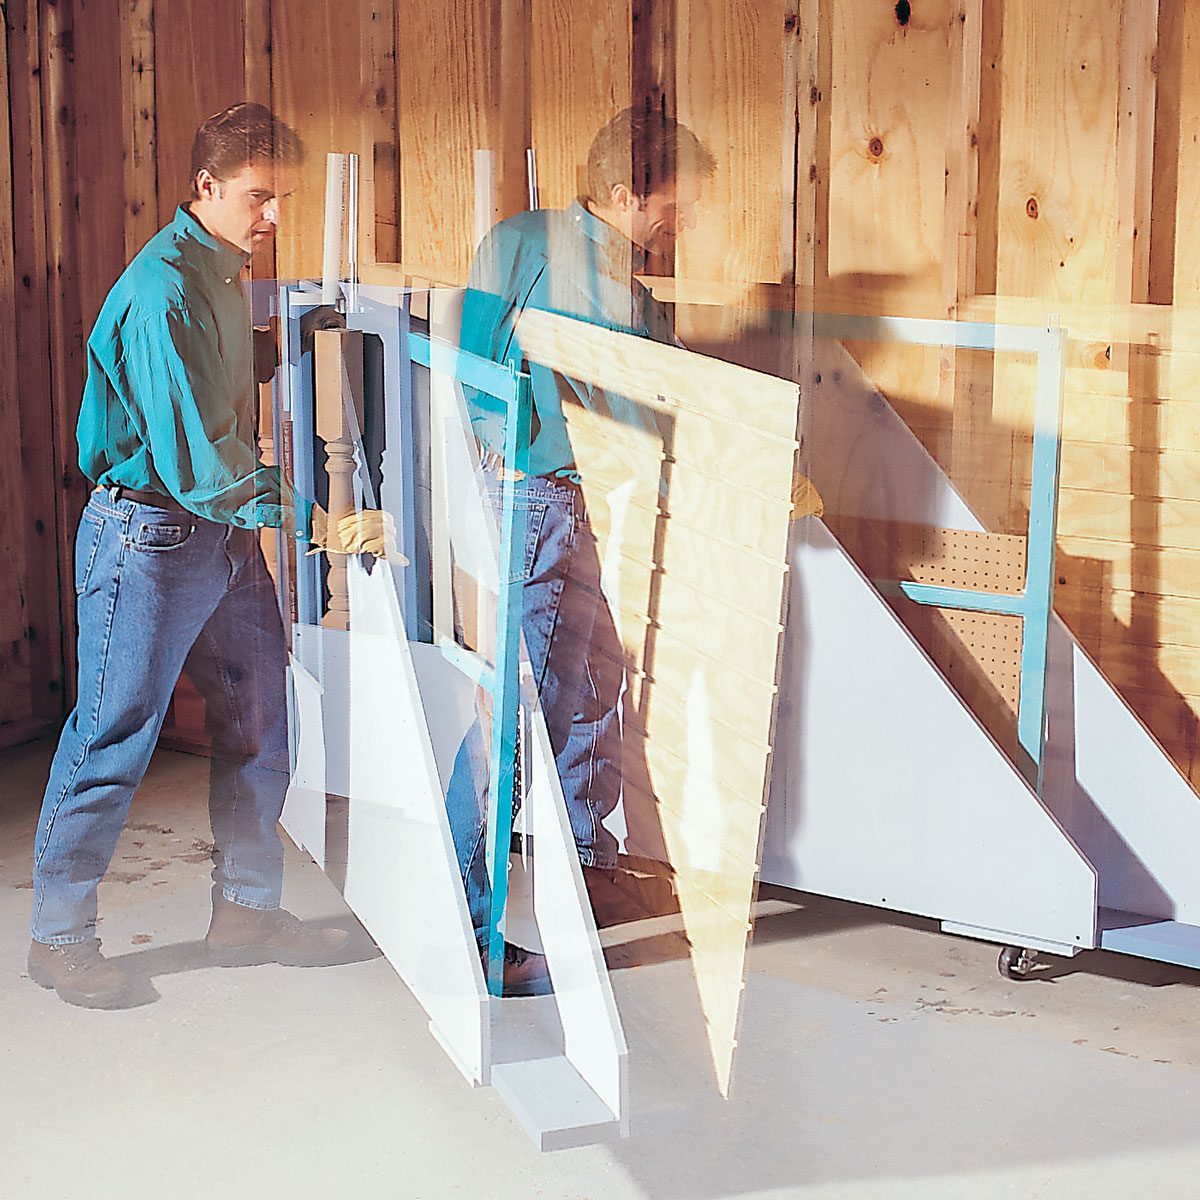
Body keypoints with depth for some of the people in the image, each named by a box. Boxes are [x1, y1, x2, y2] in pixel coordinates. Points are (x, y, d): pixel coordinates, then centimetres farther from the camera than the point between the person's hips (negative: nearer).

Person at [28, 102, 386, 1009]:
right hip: (150, 534, -9)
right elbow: (194, 452, -25)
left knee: (260, 720, 11)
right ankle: (59, 935, 13)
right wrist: (307, 516, -25)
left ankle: (246, 912, 24)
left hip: (225, 531, 9)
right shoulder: (163, 289, -20)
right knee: (114, 736, 0)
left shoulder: (225, 273, 11)